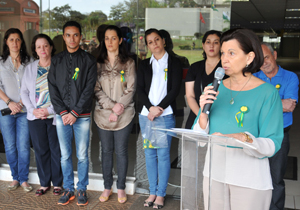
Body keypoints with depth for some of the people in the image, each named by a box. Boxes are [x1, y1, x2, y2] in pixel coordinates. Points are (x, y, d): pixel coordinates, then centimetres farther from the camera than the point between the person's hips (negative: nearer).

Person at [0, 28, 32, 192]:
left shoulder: (28, 61, 4)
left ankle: (24, 179, 12)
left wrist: (21, 103, -10)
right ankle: (15, 178, 21)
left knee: (24, 146, -1)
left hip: (24, 110, -1)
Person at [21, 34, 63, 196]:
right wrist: (33, 110, -4)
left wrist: (50, 110, -13)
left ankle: (57, 183, 19)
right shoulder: (30, 68, 10)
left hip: (54, 116, -3)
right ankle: (44, 183, 24)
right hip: (35, 116, 4)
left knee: (56, 150, 4)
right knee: (40, 150, 10)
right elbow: (24, 91, 10)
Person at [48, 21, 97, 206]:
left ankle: (82, 189, 19)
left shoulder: (89, 60, 0)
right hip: (62, 116, 3)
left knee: (82, 156, 4)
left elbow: (89, 89, -6)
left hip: (82, 116, -2)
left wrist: (75, 113, -11)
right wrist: (62, 112, -7)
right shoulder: (57, 61, 9)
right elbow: (52, 88, 4)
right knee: (65, 155, 9)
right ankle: (68, 189, 22)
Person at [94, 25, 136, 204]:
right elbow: (97, 89, 0)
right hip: (103, 114, 2)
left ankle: (121, 188, 18)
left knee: (121, 151, 4)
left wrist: (120, 106, -13)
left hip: (124, 114, -1)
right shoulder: (98, 63, 6)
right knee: (106, 151, 9)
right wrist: (111, 106, -12)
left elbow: (131, 89, -2)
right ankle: (107, 187, 22)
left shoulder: (128, 63, 3)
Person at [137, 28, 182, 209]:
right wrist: (150, 107, -10)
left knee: (163, 154, -2)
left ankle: (161, 194, 9)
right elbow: (140, 90, 6)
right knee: (150, 153, 7)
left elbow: (175, 90, -3)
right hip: (146, 114, 3)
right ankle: (153, 191, 18)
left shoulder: (174, 63, 5)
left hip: (165, 114, -3)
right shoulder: (144, 65, 14)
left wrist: (159, 109, -11)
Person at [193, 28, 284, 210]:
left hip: (250, 179, -3)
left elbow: (272, 145, -14)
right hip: (214, 172, 3)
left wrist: (243, 139, -31)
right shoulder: (214, 89, 2)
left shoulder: (267, 93, -9)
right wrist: (204, 112, -15)